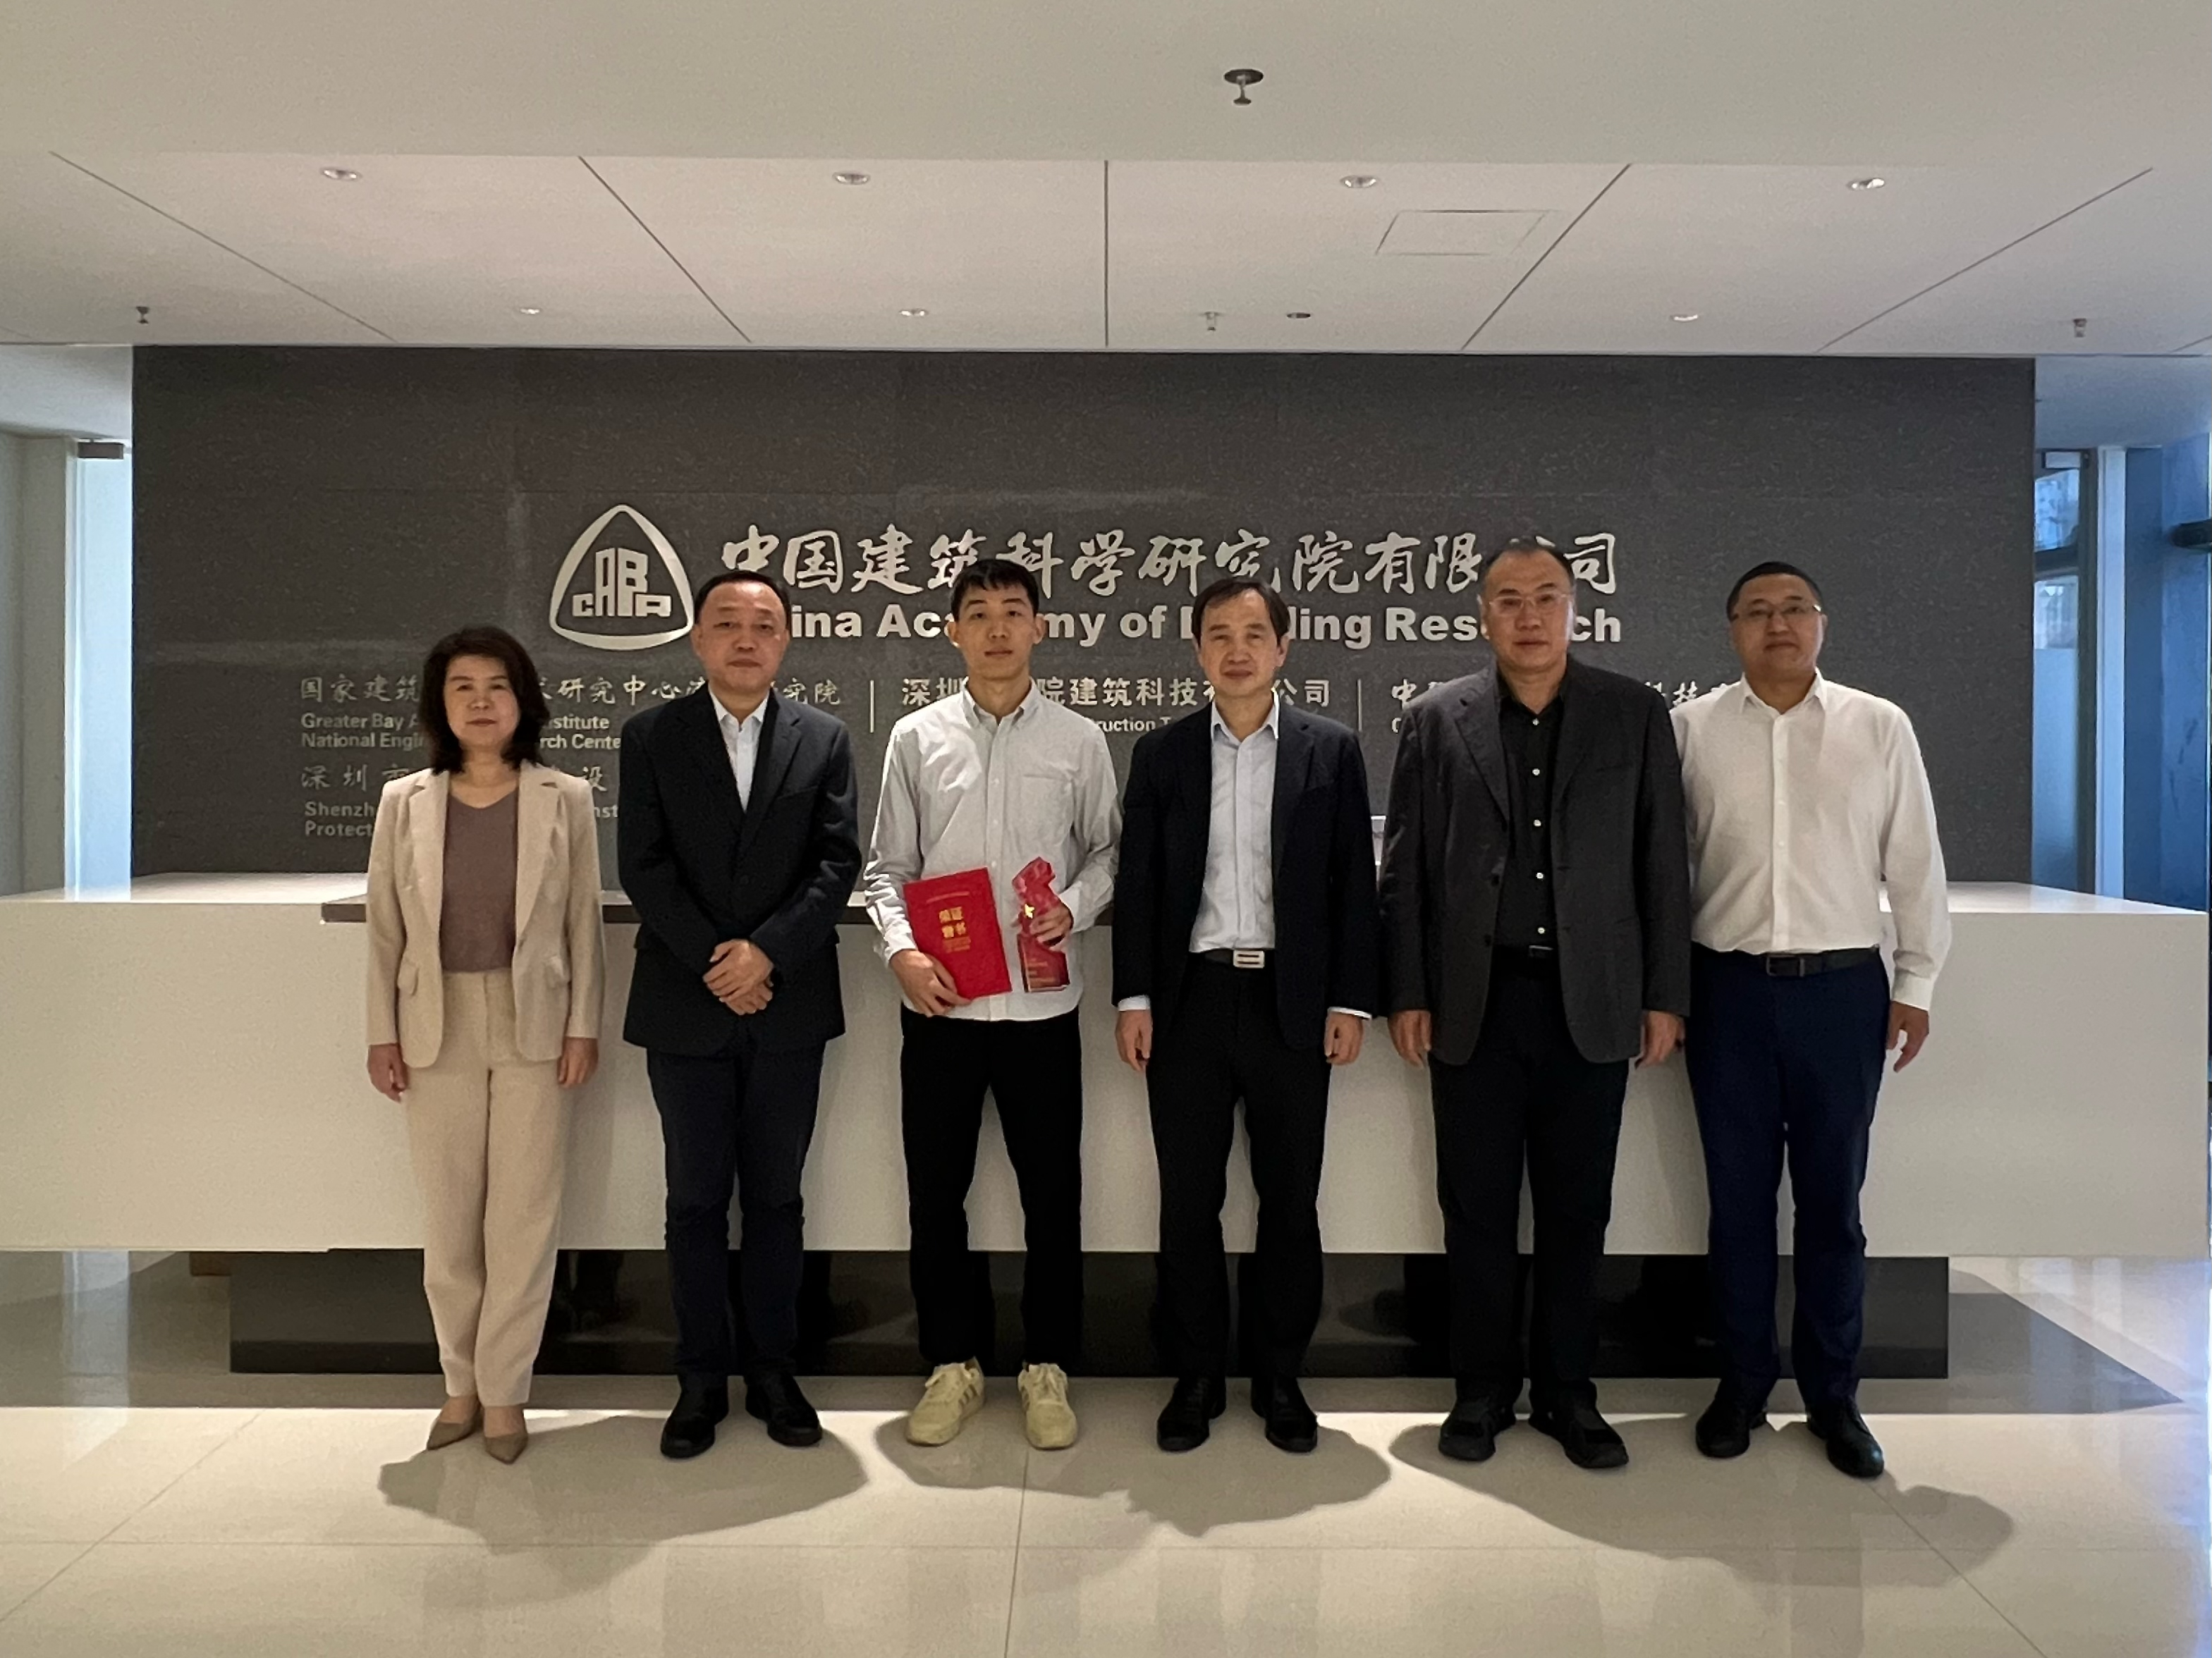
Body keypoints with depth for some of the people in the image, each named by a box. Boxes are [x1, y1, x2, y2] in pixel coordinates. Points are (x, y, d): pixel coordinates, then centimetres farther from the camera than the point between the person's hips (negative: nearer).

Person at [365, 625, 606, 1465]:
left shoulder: (565, 799, 0)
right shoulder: (404, 801, 4)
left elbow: (583, 922, 1)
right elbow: (385, 927, 5)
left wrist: (583, 1025, -3)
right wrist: (382, 1033, 1)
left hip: (532, 1027, -1)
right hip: (438, 1029, 2)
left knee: (523, 1213, 2)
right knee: (448, 1216, 9)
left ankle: (503, 1391, 14)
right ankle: (461, 1383, 24)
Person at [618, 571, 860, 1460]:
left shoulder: (824, 739, 5)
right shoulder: (650, 735, 3)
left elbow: (837, 862, -3)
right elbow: (643, 864, -4)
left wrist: (766, 951, -15)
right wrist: (713, 960, -13)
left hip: (788, 1005, 1)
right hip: (685, 1006, 0)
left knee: (775, 1198, 10)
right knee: (696, 1201, 8)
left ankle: (773, 1371, 22)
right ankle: (701, 1379, 19)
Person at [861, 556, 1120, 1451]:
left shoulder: (1079, 741, 3)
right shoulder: (916, 738, 4)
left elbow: (1107, 852, 8)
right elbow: (888, 866, 6)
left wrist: (1073, 908, -11)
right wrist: (902, 950, -9)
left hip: (1041, 1003, -1)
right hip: (939, 1004, 1)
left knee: (1053, 1192, 7)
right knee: (935, 1191, 9)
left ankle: (1046, 1368, 24)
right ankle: (953, 1363, 26)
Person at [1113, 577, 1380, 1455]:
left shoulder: (1332, 749, 3)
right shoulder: (1161, 752, 6)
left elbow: (1354, 884, 2)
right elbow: (1138, 882, 4)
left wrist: (1351, 1000, -3)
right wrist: (1133, 998, -2)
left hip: (1292, 1005, 0)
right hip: (1190, 999, 1)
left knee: (1291, 1199, 8)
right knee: (1188, 1200, 6)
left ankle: (1281, 1377, 23)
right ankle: (1196, 1375, 20)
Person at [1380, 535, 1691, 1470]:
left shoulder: (1636, 715, 5)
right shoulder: (1436, 720, 4)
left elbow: (1662, 864, 4)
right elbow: (1405, 870, 3)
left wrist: (1665, 996, 0)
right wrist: (1407, 995, -1)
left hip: (1591, 1003, 0)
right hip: (1474, 1000, 0)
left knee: (1576, 1210, 8)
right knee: (1476, 1207, 7)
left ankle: (1567, 1392, 22)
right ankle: (1484, 1390, 21)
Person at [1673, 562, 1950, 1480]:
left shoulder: (1880, 727, 2)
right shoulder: (1689, 729, 1)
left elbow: (1915, 862, 6)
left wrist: (1916, 982, 5)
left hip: (1843, 989, 0)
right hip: (1729, 988, 0)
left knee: (1831, 1199, 9)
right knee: (1738, 1197, 9)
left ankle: (1832, 1393, 24)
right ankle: (1742, 1381, 24)